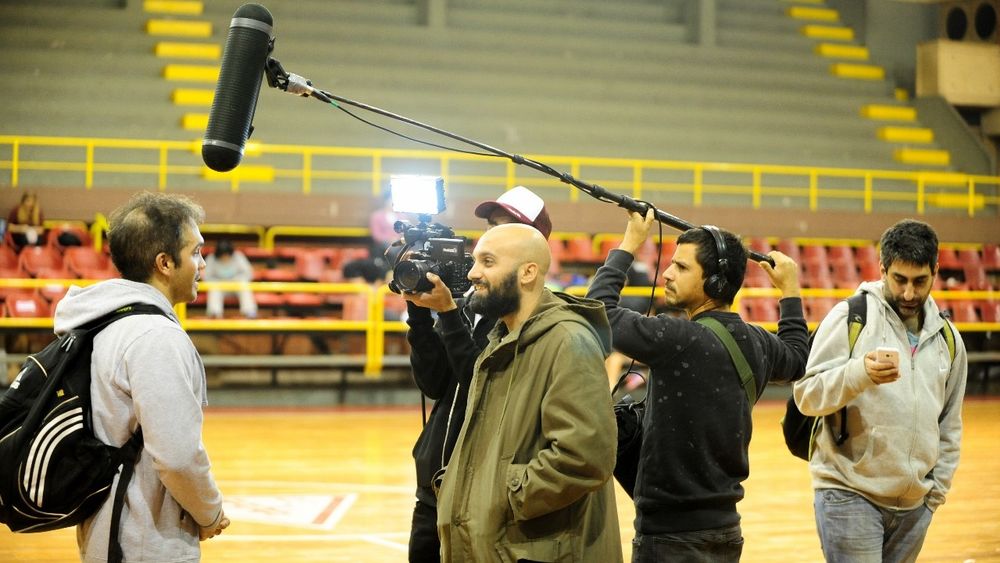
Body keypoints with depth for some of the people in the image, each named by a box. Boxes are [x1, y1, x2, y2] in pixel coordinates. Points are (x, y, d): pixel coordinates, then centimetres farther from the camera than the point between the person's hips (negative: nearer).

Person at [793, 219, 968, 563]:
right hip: (849, 495, -5)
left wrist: (937, 491, 13)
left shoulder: (947, 338, 11)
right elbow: (807, 396, -12)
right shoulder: (850, 317, -5)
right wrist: (860, 373, -28)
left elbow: (949, 427, 18)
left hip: (914, 505, 5)